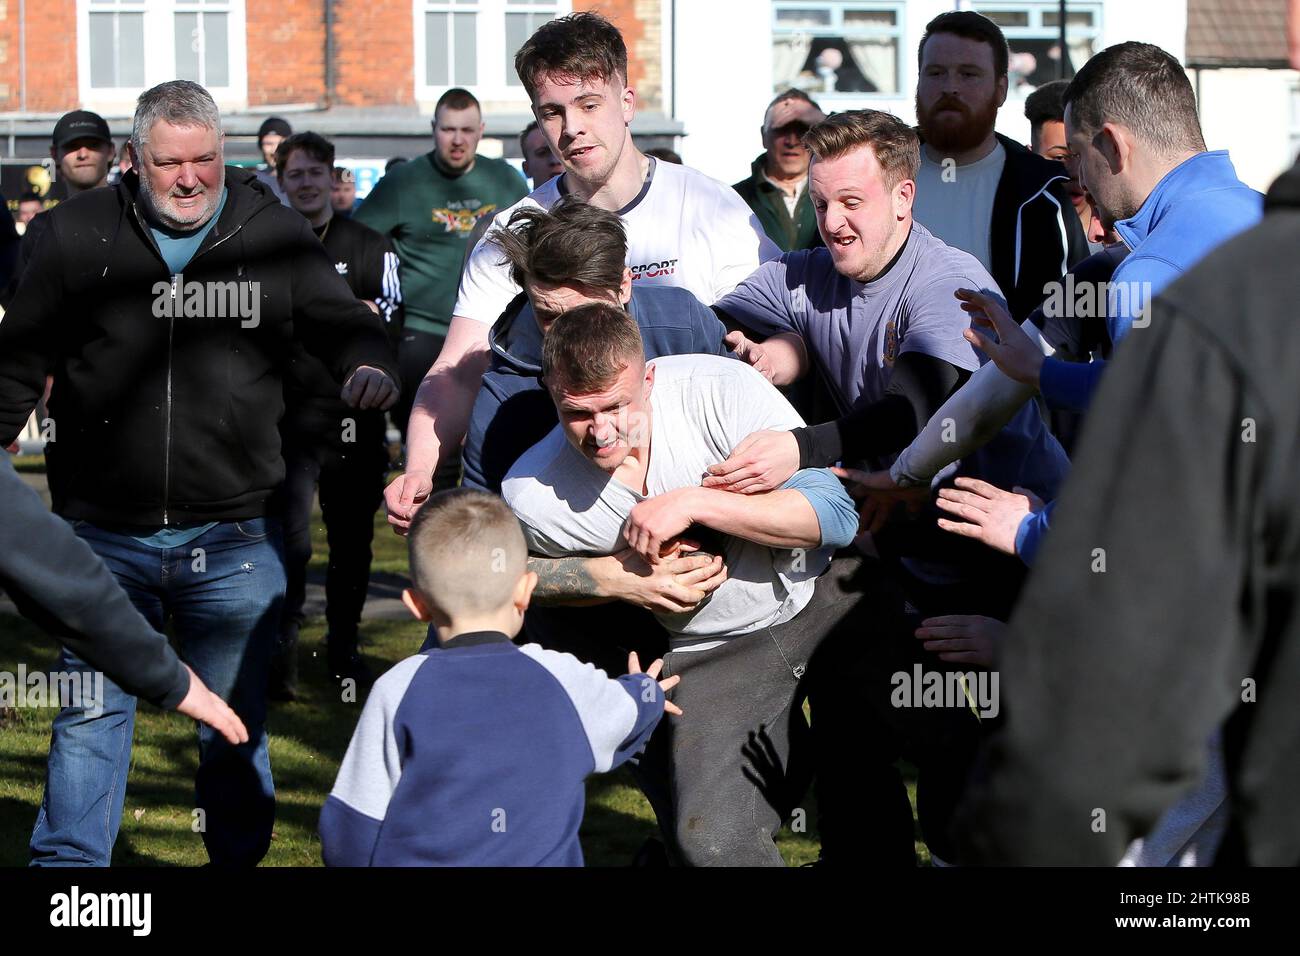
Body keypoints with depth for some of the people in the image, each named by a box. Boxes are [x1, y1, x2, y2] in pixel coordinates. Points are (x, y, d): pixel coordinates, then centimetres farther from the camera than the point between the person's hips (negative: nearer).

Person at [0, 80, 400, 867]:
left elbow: (342, 321, 4)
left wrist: (369, 364, -19)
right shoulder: (80, 234, 2)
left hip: (233, 540, 0)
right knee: (88, 719, 6)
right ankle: (68, 865, 17)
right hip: (104, 537, 0)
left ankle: (240, 856, 26)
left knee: (236, 726, 11)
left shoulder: (275, 234, 2)